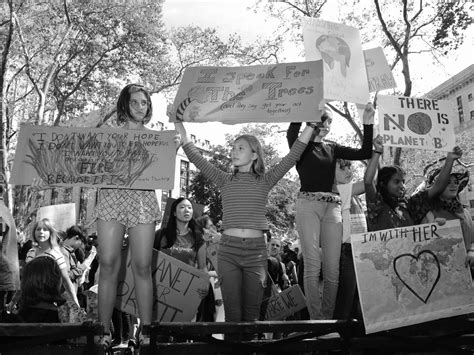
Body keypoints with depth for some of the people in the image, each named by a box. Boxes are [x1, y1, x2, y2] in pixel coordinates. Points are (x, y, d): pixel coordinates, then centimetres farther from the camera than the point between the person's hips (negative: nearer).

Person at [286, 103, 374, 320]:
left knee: (333, 267, -1)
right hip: (308, 203, -4)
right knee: (312, 265, -9)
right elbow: (292, 132, -15)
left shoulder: (332, 149, 19)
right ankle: (316, 318, -5)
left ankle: (328, 317, 8)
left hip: (332, 206, 4)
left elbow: (364, 153, 11)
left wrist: (368, 124, 3)